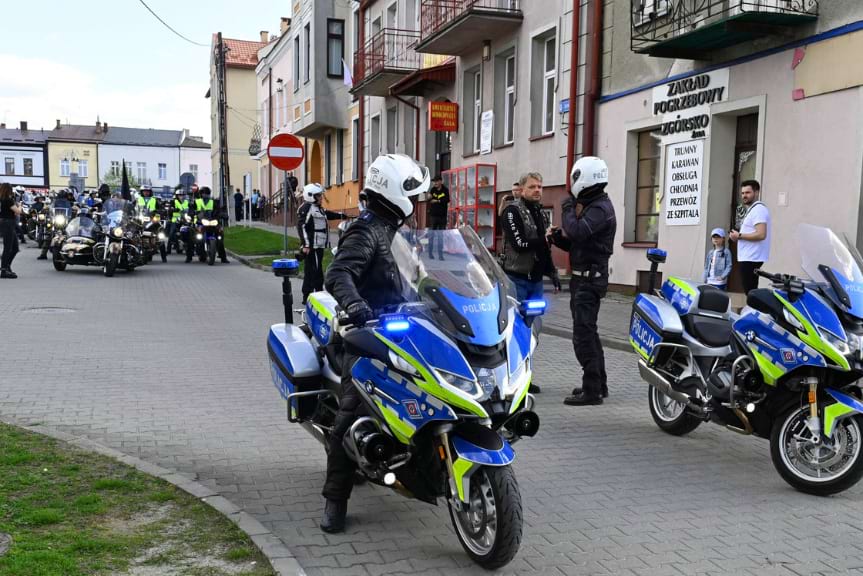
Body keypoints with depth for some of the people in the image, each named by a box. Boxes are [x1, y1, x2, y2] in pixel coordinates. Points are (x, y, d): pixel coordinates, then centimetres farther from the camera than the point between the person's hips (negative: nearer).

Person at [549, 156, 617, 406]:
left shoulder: (600, 208, -14)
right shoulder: (591, 205, 18)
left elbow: (578, 232, -30)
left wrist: (568, 211, -14)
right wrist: (559, 237, 2)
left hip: (590, 279, -11)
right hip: (583, 278, 11)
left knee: (583, 335, -10)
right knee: (588, 333, 16)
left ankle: (592, 390, -6)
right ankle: (599, 384, 26)